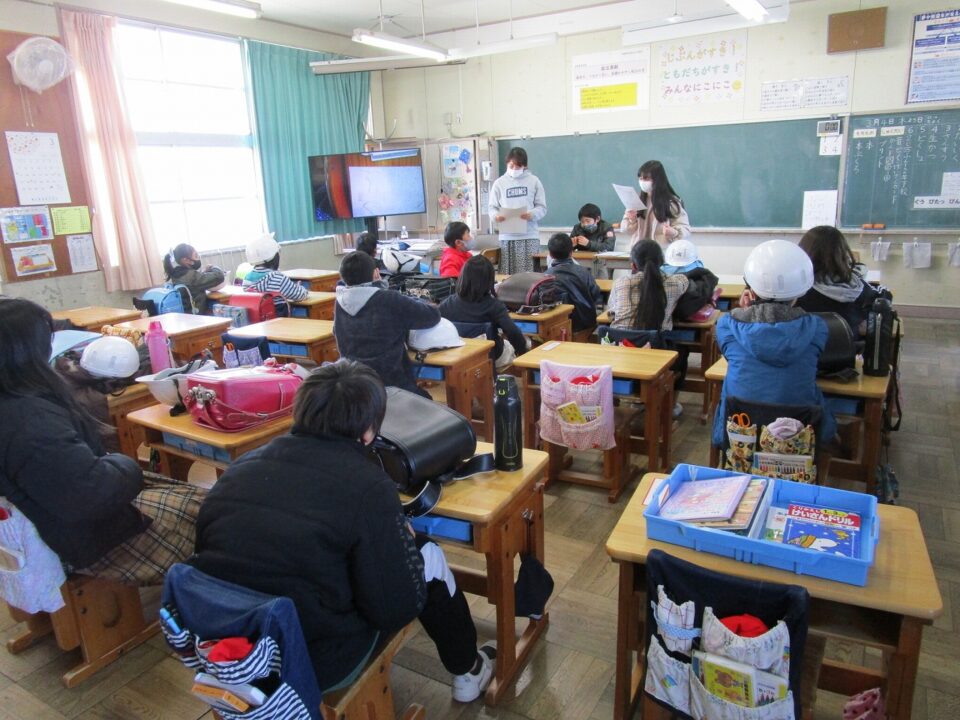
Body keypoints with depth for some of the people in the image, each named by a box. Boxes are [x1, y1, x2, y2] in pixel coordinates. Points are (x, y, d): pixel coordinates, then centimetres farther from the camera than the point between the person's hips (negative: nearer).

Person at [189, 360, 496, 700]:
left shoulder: (240, 466, -2)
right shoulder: (369, 486, -19)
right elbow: (395, 610, -15)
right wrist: (404, 542, 4)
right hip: (314, 664, -6)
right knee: (428, 556, 11)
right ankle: (467, 671, 32)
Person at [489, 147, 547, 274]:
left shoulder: (534, 181, 7)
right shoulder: (499, 183, 10)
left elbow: (542, 207, 4)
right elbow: (492, 207, 8)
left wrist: (532, 214, -18)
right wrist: (496, 216, -15)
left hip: (529, 235, -1)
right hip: (506, 236, 1)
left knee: (528, 274, -6)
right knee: (506, 274, -3)